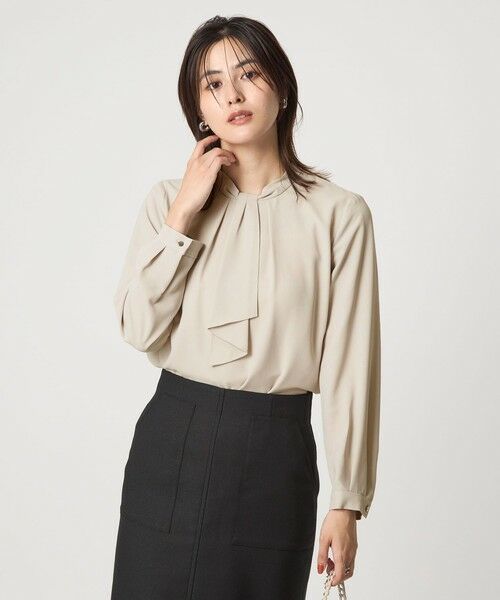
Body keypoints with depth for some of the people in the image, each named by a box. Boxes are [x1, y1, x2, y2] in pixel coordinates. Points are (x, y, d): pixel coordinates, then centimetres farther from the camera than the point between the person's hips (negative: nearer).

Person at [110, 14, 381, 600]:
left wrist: (348, 503, -3)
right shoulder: (168, 199, 5)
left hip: (276, 450, -2)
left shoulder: (340, 213, -4)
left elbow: (349, 365, -4)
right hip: (172, 442, 2)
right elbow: (140, 329, -5)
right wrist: (186, 213, -10)